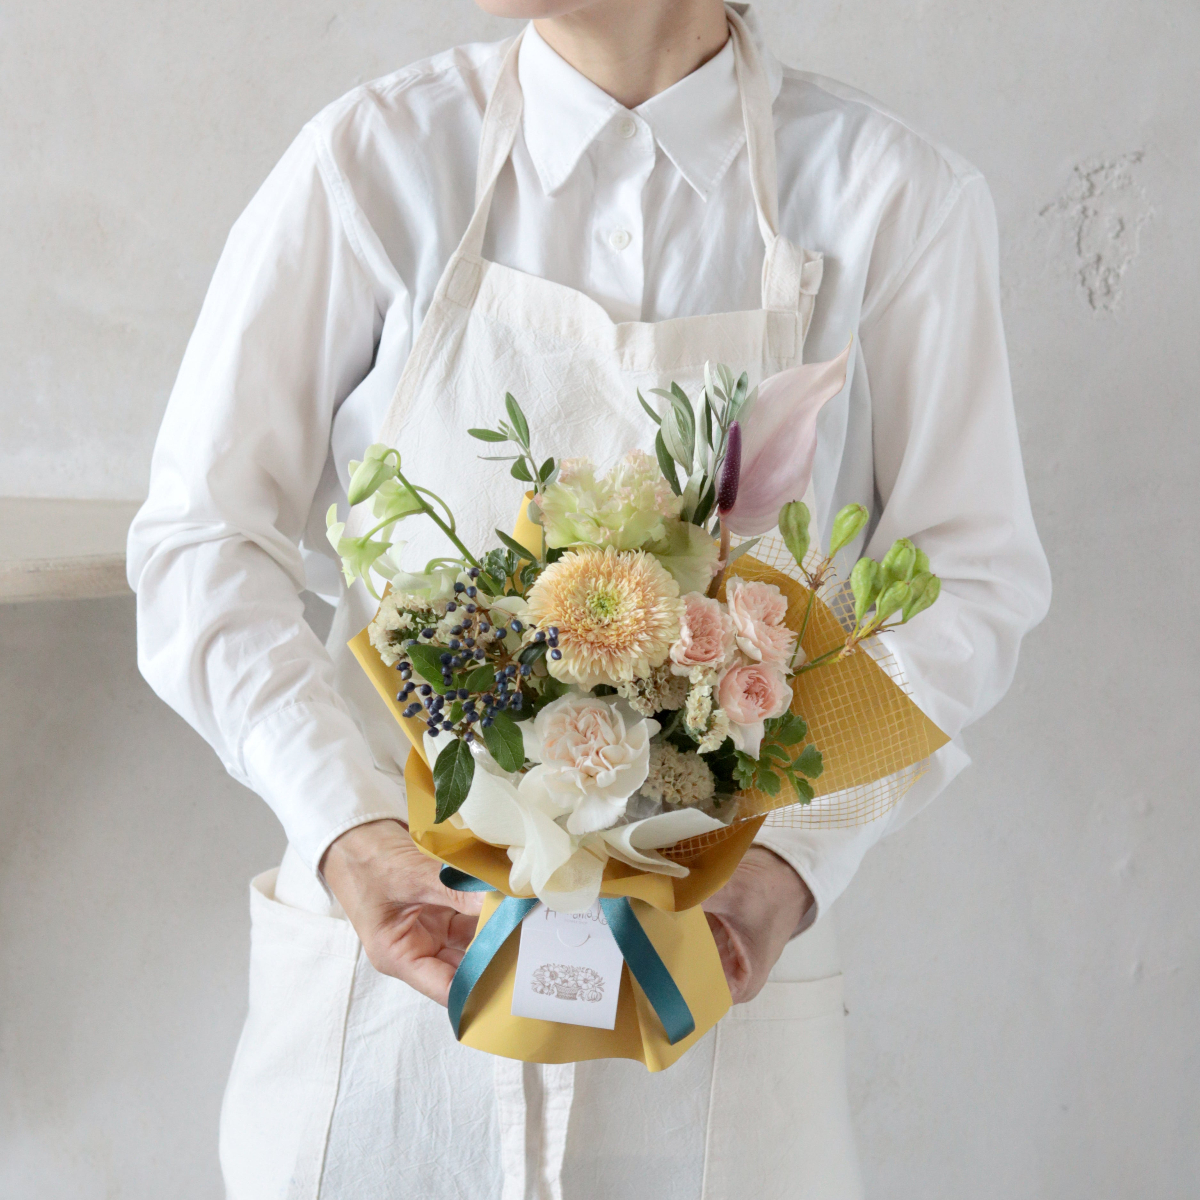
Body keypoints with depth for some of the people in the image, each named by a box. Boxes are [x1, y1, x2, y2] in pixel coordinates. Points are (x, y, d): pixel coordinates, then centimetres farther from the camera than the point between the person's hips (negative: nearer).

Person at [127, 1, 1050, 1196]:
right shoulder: (371, 158, -5)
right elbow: (201, 539, -3)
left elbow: (967, 572, -1)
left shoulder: (893, 198, -5)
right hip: (397, 931, 1)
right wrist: (343, 823, -18)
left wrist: (797, 853, -15)